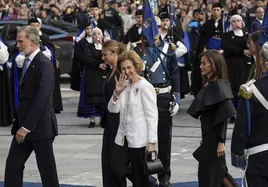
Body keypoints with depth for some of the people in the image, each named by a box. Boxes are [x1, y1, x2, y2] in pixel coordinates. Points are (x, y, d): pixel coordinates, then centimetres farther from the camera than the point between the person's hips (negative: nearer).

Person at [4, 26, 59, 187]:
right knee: (13, 165, 6)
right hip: (24, 125, 9)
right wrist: (20, 124, 12)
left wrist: (26, 127, -21)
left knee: (47, 168, 0)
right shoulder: (28, 62, 13)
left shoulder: (43, 64, -16)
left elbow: (41, 99, -22)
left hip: (40, 126, -9)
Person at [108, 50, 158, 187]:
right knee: (117, 174, 2)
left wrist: (151, 141, -14)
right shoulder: (125, 85, 8)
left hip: (138, 140, -6)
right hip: (122, 139, 6)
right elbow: (113, 109, 7)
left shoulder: (145, 87, -12)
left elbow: (152, 116, -12)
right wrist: (117, 92, -10)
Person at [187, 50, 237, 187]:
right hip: (208, 135, 9)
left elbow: (224, 116, -19)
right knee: (205, 172, 14)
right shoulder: (207, 85, 8)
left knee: (212, 173, -1)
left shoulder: (219, 86, -16)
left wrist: (221, 141, -21)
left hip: (215, 137, -8)